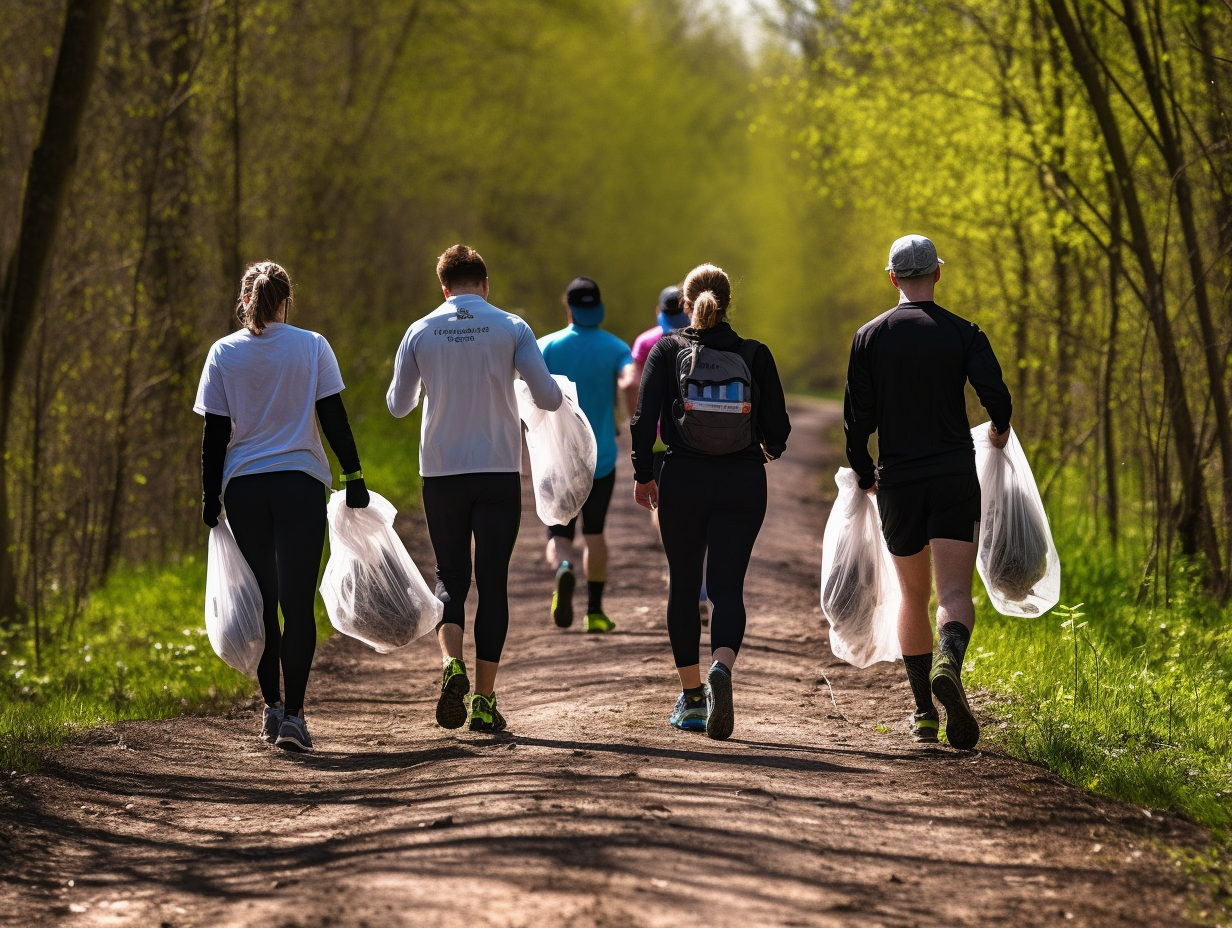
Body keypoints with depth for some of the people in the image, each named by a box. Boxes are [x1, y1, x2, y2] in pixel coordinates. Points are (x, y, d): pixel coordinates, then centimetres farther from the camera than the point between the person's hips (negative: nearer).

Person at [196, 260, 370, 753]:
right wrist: (353, 477, 4)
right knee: (298, 602, -2)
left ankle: (271, 705, 16)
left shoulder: (224, 353, 3)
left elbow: (215, 434, 2)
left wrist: (210, 497, 8)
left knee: (262, 601, 13)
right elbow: (334, 419, -2)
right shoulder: (312, 347, 1)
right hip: (300, 482, -1)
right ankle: (293, 713, -10)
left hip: (243, 486, 1)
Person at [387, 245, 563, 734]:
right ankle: (484, 702, 1)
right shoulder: (511, 328, -3)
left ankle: (451, 661, -15)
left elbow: (398, 405, 9)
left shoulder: (421, 332, 0)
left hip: (441, 472, 1)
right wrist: (555, 394, 17)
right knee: (493, 581, 4)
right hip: (498, 470, -1)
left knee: (450, 576, 13)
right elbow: (548, 398, -6)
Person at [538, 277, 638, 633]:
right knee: (594, 533, 17)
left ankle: (564, 570, -31)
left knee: (559, 536, 4)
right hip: (600, 457, 1)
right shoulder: (614, 348, -2)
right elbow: (630, 384, -22)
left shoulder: (547, 346, -2)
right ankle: (595, 612, 17)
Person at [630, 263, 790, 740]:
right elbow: (778, 428, 1)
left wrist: (642, 474, 6)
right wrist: (767, 449, 24)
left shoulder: (667, 350, -1)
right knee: (727, 586, -1)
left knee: (684, 586, 13)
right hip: (743, 482, 0)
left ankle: (691, 696, 16)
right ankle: (722, 669, -29)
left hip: (683, 479, 0)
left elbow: (644, 419, -7)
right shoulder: (754, 354, 1)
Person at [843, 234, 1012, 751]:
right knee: (955, 591, -7)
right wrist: (999, 431, 11)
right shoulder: (963, 334, 0)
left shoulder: (870, 337, 2)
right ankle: (948, 667, -37)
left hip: (897, 479, 2)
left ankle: (924, 711, 16)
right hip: (955, 475, -2)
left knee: (913, 595, 15)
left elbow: (858, 415, -1)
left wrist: (864, 474, 13)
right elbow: (996, 395, -11)